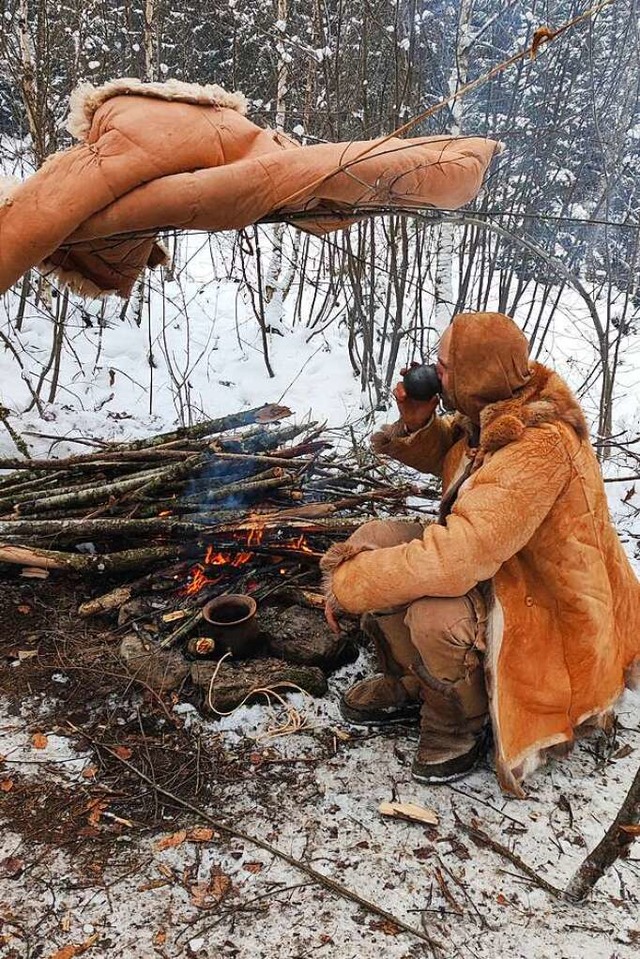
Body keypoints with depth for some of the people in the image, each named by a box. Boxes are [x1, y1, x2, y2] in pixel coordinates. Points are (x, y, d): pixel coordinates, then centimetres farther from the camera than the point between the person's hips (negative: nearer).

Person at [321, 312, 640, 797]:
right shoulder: (487, 416, -7)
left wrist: (348, 583, -28)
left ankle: (462, 722, -1)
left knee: (436, 614, -36)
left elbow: (455, 558, -41)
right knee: (374, 538, -7)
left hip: (554, 617, -8)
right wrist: (416, 422, -8)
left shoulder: (540, 448, -34)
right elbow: (443, 454, 16)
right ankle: (410, 683, 14)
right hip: (496, 567, 9)